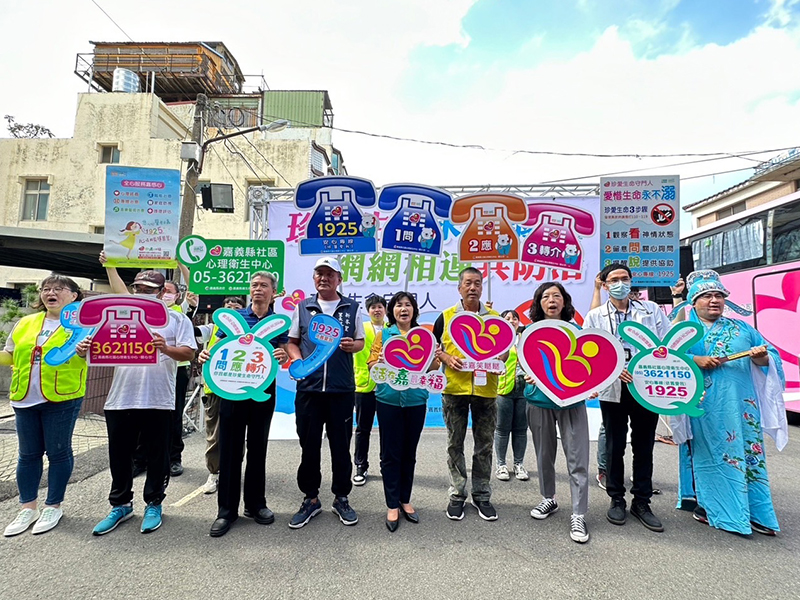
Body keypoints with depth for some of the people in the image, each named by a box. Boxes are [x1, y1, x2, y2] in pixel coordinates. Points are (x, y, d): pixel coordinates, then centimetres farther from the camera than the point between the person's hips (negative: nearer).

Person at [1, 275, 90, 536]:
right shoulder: (25, 323, 12)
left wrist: (82, 353, -30)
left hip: (62, 399, -5)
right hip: (24, 398, 5)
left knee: (58, 452, 5)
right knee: (28, 454, 13)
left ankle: (53, 506, 20)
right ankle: (28, 507, 26)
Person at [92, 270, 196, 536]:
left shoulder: (177, 319, 2)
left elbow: (188, 352, -7)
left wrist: (167, 348, -26)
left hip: (158, 401, -3)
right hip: (120, 399, 4)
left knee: (157, 456, 8)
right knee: (119, 455, 15)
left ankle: (154, 504, 26)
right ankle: (121, 505, 32)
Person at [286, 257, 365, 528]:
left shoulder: (352, 307, 6)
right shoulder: (302, 307, 8)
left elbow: (361, 341, 11)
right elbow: (292, 341, 11)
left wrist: (352, 345, -11)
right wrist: (298, 361, -7)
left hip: (342, 387, -1)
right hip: (308, 386, 1)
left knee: (341, 445, 8)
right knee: (309, 445, 9)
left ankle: (341, 498, 25)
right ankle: (310, 498, 26)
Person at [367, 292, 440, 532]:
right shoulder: (383, 335, 5)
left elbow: (433, 369, 6)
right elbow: (372, 366, 2)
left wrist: (433, 355, -15)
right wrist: (384, 360, -18)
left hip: (416, 400, 2)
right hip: (389, 400, -1)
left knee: (409, 453, 12)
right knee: (390, 454, 3)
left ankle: (405, 500, 26)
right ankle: (392, 505, 15)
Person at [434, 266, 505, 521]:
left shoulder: (495, 317, 7)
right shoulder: (446, 316, 2)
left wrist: (498, 359, -7)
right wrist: (446, 358, -11)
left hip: (486, 390, 1)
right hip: (454, 388, -1)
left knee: (484, 446, 10)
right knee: (455, 445, 8)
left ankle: (482, 495, 25)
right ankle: (458, 494, 23)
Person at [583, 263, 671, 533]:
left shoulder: (651, 310, 8)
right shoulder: (595, 316, 4)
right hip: (613, 390, -1)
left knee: (644, 446, 10)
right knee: (615, 446, 9)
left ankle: (641, 502, 25)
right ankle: (617, 500, 24)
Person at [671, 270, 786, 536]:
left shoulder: (741, 328, 17)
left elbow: (769, 358, 16)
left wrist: (761, 357, -6)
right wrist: (696, 360, -21)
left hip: (741, 405, 4)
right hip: (704, 407, -3)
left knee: (748, 453, 5)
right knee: (709, 454, 3)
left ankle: (756, 513, 17)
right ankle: (708, 505, 16)